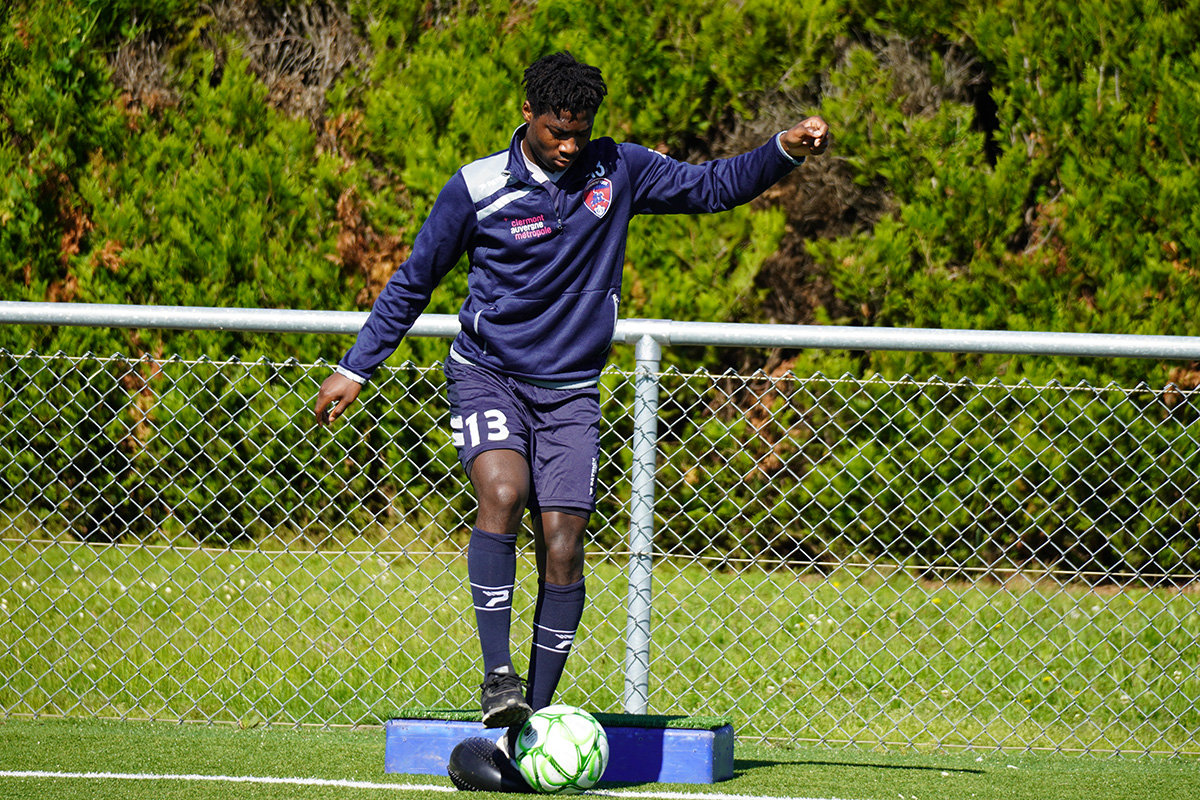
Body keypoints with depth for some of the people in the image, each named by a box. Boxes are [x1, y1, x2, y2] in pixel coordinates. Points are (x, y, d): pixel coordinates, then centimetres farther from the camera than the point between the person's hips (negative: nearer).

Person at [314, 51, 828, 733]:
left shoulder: (618, 170, 1)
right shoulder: (477, 189, -5)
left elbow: (713, 186, 7)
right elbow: (413, 282, 4)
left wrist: (787, 150, -10)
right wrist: (355, 369, 4)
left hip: (570, 391, 2)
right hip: (488, 375, -2)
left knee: (562, 547, -7)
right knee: (503, 492, -29)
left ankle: (538, 709, 2)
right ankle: (497, 676, -27)